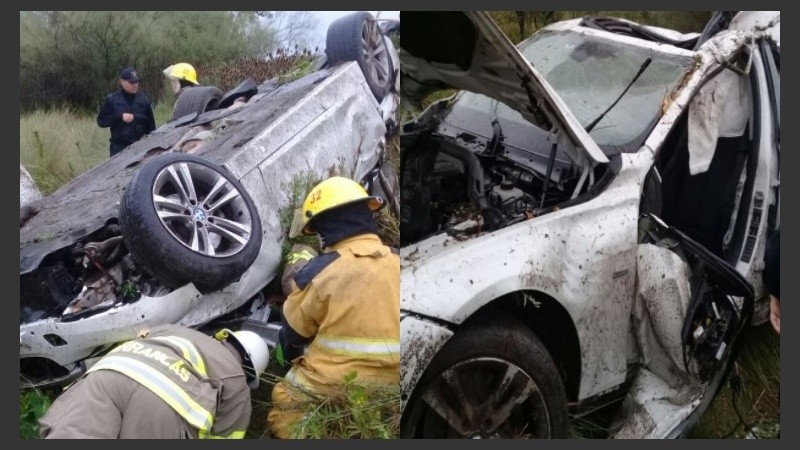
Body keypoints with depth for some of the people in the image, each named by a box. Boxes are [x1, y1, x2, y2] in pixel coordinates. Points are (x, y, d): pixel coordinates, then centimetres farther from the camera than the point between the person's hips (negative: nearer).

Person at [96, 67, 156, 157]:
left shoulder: (143, 99, 7)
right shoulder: (112, 100, 3)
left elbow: (151, 123, 8)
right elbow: (101, 121, 1)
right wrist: (120, 117, -12)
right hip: (119, 148, -1)